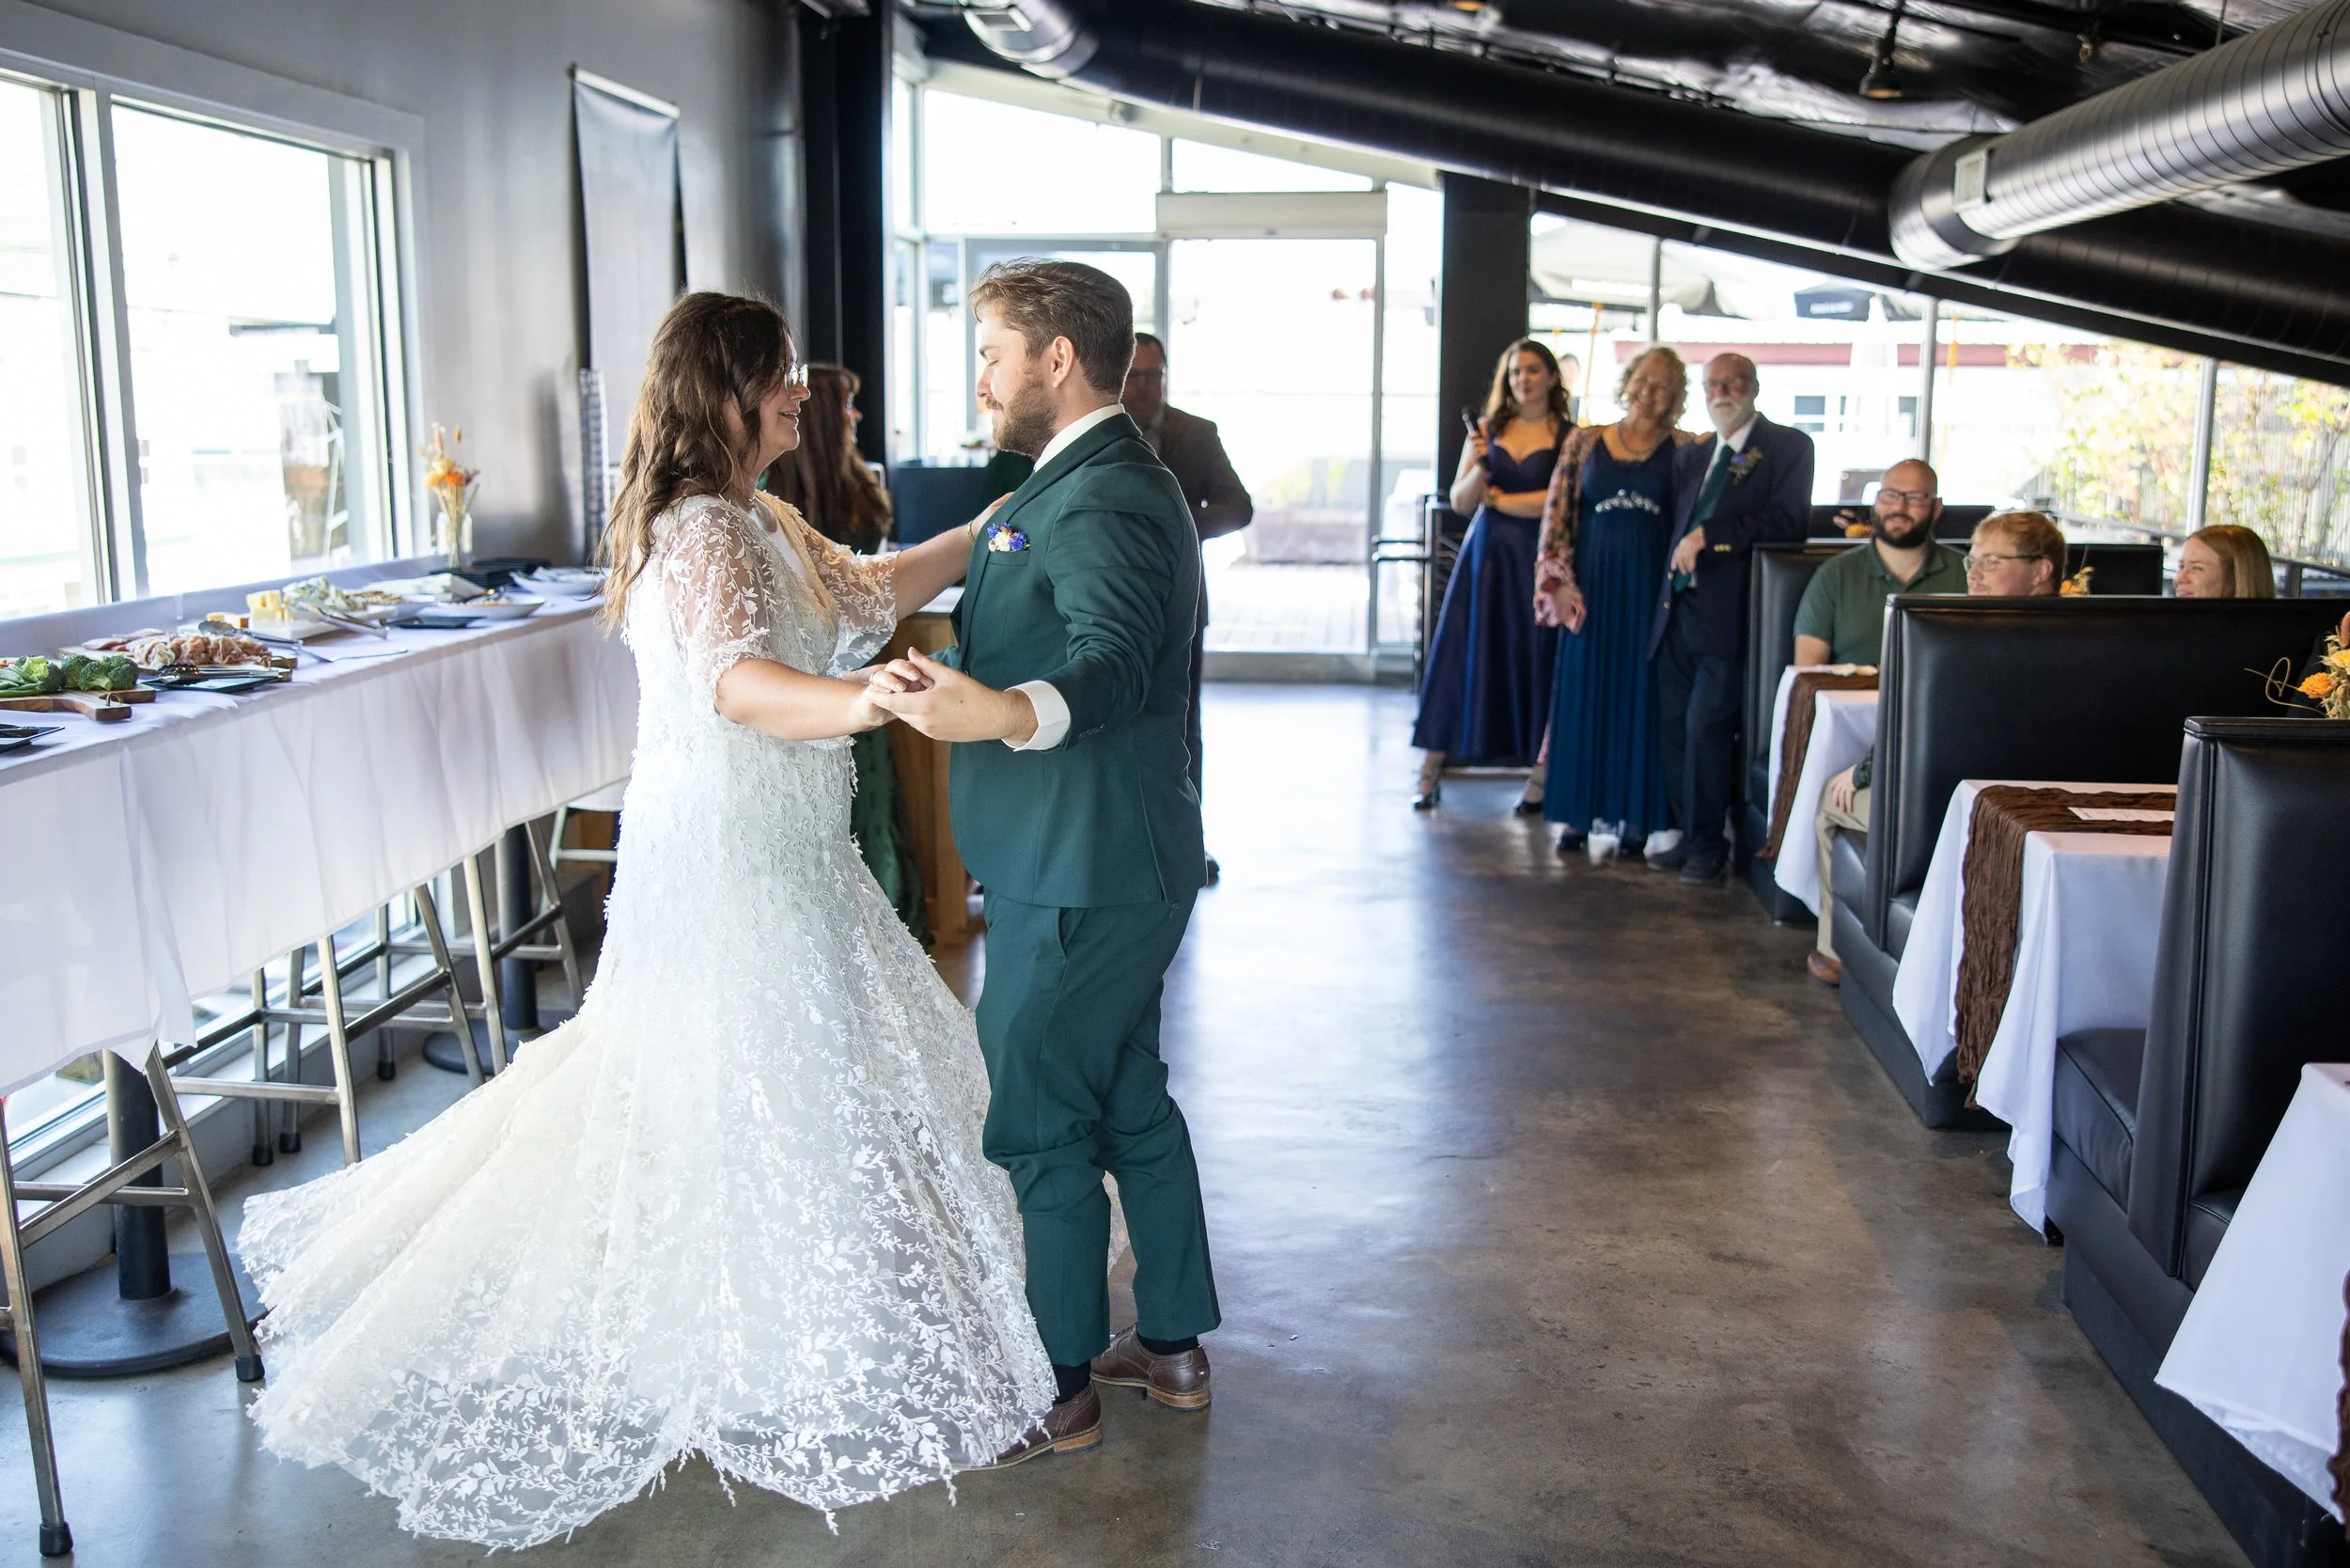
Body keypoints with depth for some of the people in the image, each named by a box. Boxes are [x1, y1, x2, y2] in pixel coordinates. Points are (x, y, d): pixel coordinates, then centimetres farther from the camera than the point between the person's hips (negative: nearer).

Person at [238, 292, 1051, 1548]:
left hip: (775, 853, 10)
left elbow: (870, 590, 19)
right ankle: (776, 1366, 12)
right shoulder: (702, 534, -21)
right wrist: (865, 702, -56)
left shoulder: (757, 524, 11)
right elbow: (739, 682, -38)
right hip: (731, 863, -10)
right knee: (765, 1088, -2)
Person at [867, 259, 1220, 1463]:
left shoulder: (1099, 503, -21)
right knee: (1129, 1104, 20)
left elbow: (1115, 657, -39)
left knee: (1040, 1128, 2)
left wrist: (1010, 713, -59)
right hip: (1113, 864, 11)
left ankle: (1058, 1391, 17)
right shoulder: (1099, 482, 14)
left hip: (1081, 877, -11)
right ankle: (1171, 1344, 34)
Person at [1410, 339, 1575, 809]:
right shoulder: (1486, 430, 10)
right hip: (1485, 557, 3)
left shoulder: (1569, 437, 0)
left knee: (1535, 663, 0)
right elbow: (1459, 502, 7)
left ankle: (1541, 775, 8)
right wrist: (1478, 467, -11)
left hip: (1538, 560, -3)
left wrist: (1498, 498, -3)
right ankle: (1430, 774, 5)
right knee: (1459, 660, 1)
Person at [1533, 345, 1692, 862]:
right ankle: (1578, 810, 12)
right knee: (1583, 688, 4)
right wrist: (1559, 580, -5)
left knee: (1637, 692, 0)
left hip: (1650, 582, -1)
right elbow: (1557, 513, 5)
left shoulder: (1683, 449, 6)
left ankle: (1616, 812, 5)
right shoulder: (1584, 442, 8)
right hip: (1591, 581, 1)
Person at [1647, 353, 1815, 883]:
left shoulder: (1789, 447, 0)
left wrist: (1708, 536, -17)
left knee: (1707, 726, -8)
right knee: (1677, 727, 8)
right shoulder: (1691, 455, 19)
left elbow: (1787, 521, -12)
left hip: (1728, 614, -6)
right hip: (1678, 610, 6)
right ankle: (1688, 834, 20)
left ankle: (1708, 845, 4)